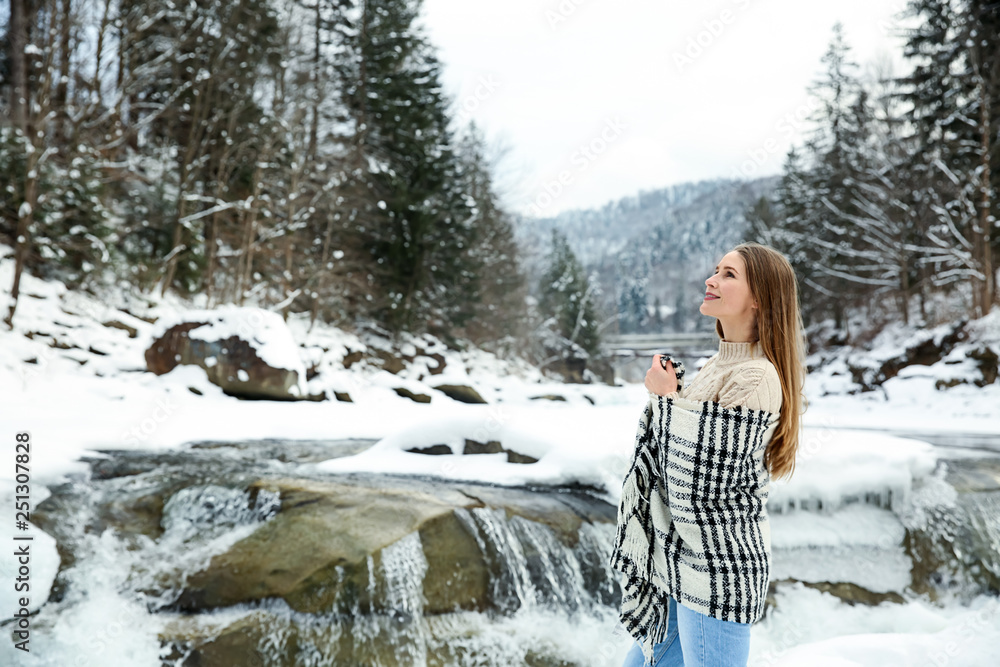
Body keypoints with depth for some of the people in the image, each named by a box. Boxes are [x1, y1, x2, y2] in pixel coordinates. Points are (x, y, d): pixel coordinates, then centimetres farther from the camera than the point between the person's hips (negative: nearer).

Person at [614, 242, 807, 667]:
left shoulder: (757, 378, -20)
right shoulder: (716, 365, 10)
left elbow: (700, 485, -23)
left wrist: (666, 400, -16)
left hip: (716, 576, -9)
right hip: (683, 565, 9)